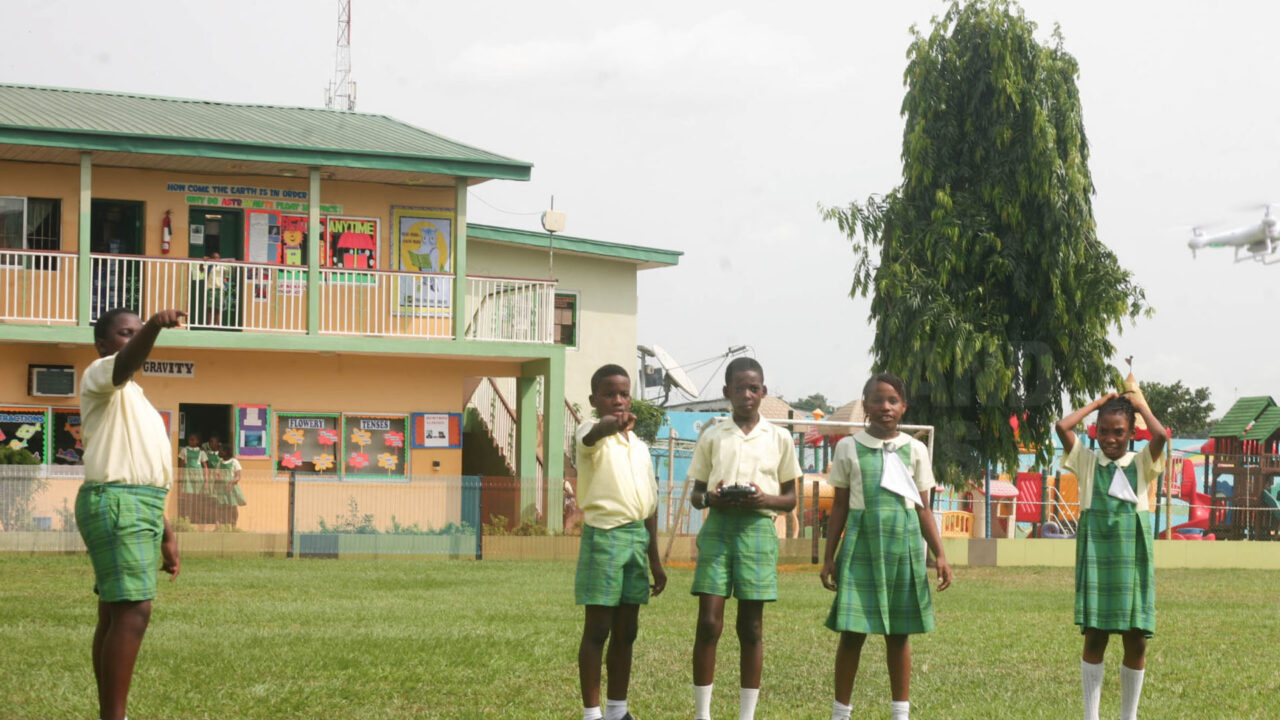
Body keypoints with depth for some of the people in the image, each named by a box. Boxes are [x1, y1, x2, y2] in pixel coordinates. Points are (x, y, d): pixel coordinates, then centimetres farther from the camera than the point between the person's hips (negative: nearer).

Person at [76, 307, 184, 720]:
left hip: (140, 506, 10)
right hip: (115, 503, -10)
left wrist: (165, 534, 26)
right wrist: (155, 325, -51)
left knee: (115, 613, 10)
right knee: (132, 612, -16)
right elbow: (126, 363, -30)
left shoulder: (134, 397, 25)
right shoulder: (100, 376, -4)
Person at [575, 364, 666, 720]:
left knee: (626, 630, 10)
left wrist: (655, 559, 17)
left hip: (637, 536, 7)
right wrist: (611, 424, -57)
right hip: (604, 534, -7)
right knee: (597, 628, -3)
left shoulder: (639, 446, 16)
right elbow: (593, 435, -33)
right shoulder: (592, 435, -5)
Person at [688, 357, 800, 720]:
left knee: (751, 626, 3)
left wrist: (765, 499, -11)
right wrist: (709, 498, -11)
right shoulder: (712, 437, 8)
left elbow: (790, 498, 11)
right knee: (709, 622, -7)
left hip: (758, 527, 0)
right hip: (718, 526, 0)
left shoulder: (778, 438, 8)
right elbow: (695, 492, 12)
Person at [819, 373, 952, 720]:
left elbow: (923, 510, 10)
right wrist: (829, 557, 5)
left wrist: (940, 555, 2)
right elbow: (840, 506, 8)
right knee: (852, 631, -4)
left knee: (899, 633, 4)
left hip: (903, 544, 1)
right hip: (862, 544, -1)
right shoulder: (849, 448, 5)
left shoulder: (915, 450, 7)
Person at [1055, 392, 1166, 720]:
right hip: (1096, 555, -1)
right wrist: (1097, 404, 3)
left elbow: (1161, 436, -14)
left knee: (1136, 641, 2)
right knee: (1095, 638, 0)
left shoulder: (1142, 464, 6)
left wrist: (1142, 406, 2)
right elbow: (1062, 427, -7)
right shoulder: (1087, 462, 6)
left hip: (1133, 557, 1)